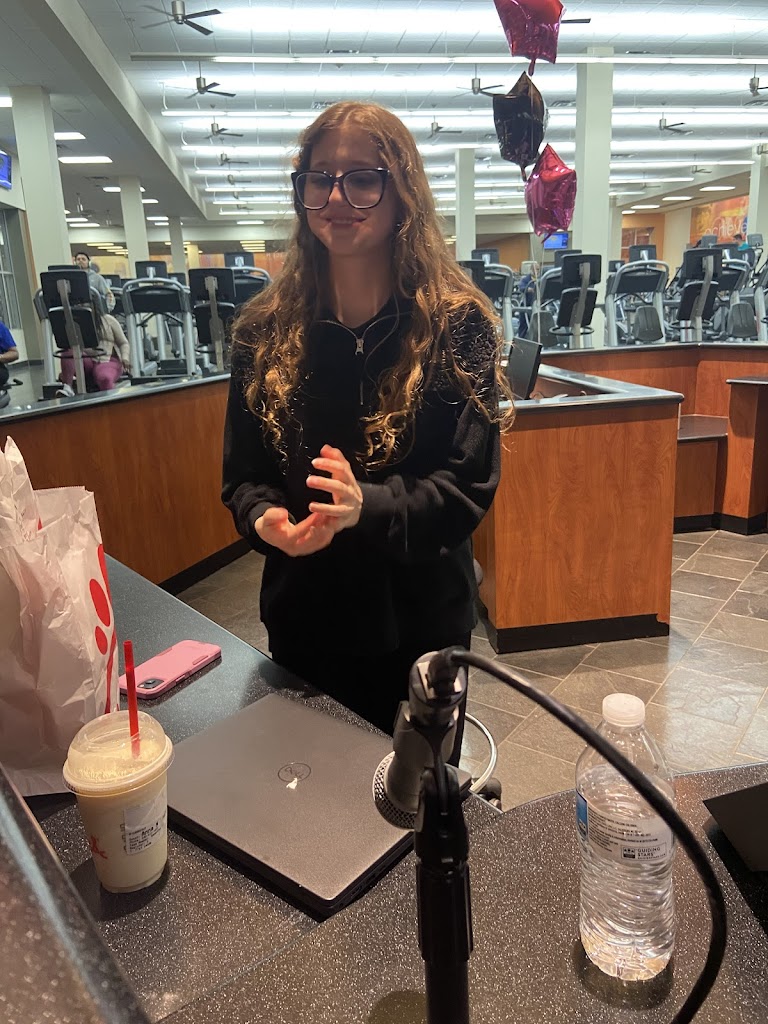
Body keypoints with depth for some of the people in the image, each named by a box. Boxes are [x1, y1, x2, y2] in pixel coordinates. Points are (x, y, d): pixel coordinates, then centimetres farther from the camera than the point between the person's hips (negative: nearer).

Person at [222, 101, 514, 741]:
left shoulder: (456, 324, -9)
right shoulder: (265, 329, -1)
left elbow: (470, 484, -13)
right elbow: (243, 473, 2)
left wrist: (366, 507, -30)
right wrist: (266, 518, -20)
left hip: (420, 621, -2)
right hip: (303, 616, 3)